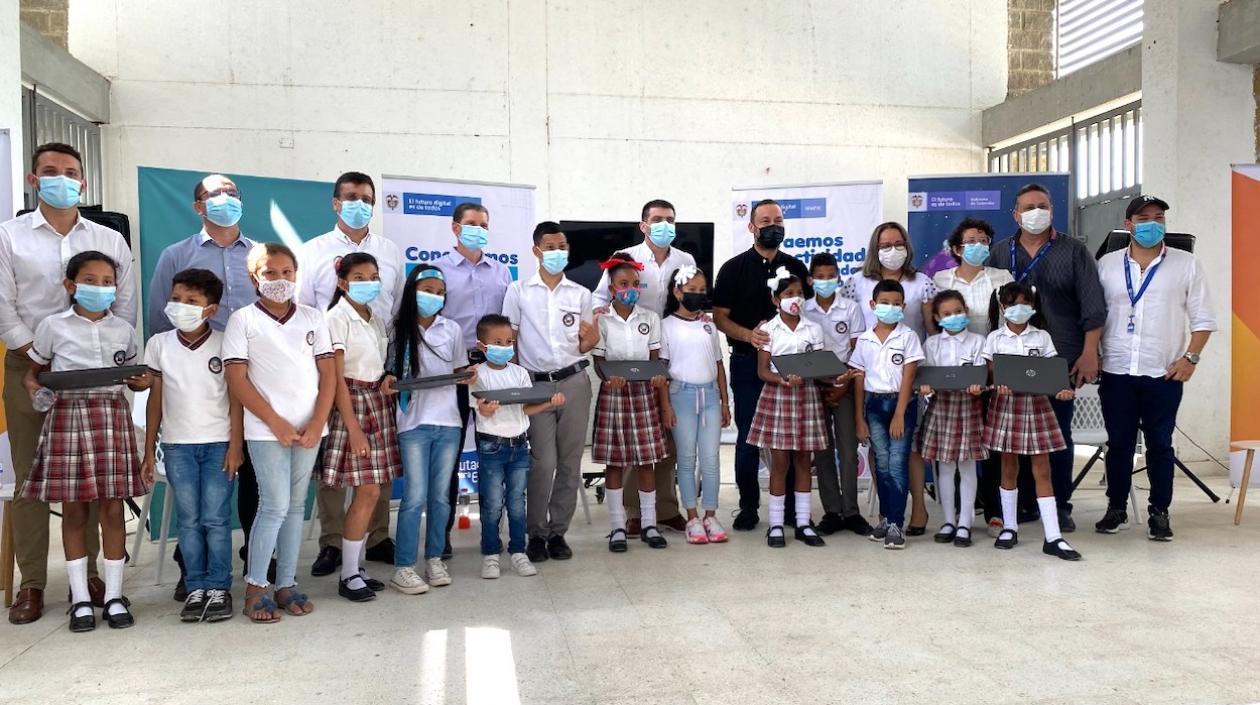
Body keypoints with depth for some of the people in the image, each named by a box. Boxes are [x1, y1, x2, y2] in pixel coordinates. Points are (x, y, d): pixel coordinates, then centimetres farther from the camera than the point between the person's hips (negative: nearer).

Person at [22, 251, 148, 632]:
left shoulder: (123, 329, 10)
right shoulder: (53, 326, 3)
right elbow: (33, 371, 9)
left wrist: (142, 382, -5)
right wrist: (34, 390, -13)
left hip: (112, 417, 1)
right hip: (67, 416, -1)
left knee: (112, 507, 2)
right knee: (73, 510, 4)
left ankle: (114, 596, 11)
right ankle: (80, 598, 14)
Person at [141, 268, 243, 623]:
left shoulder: (225, 344, -3)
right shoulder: (159, 344, 5)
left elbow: (236, 398, -1)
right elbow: (155, 399, 8)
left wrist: (235, 445, -7)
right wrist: (149, 450, 7)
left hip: (219, 443, -2)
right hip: (177, 446, 2)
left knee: (216, 519, -1)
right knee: (189, 520, 5)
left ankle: (219, 588, 7)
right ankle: (196, 588, 13)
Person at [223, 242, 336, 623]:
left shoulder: (313, 318, 10)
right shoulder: (243, 320, 0)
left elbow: (328, 373, 7)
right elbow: (237, 379, -6)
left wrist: (317, 423, -5)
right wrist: (276, 423, -11)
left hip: (309, 428, 4)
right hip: (266, 429, -4)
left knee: (295, 506, 9)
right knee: (275, 506, -6)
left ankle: (286, 584, 18)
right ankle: (255, 588, 8)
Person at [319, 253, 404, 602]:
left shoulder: (375, 318, 14)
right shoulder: (337, 318, -9)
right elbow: (336, 377, -13)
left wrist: (387, 378, -3)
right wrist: (353, 428, -18)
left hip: (378, 402, 7)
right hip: (351, 403, -7)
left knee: (371, 491, 7)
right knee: (368, 491, -9)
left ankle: (357, 565, 17)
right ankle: (348, 576, 2)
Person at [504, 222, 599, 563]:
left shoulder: (581, 294, 10)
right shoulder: (519, 291, 5)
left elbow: (583, 347, 13)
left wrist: (592, 339, -10)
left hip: (575, 383, 2)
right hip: (536, 384, -2)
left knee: (570, 462, 3)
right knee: (543, 462, -8)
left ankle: (558, 531, 16)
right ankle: (536, 534, 8)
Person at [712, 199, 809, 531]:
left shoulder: (796, 267, 11)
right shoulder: (734, 268, 3)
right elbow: (719, 317, -2)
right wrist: (748, 335, -20)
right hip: (747, 362, -2)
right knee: (748, 436, 2)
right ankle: (748, 506, 12)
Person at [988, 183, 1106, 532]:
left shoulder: (1074, 251, 3)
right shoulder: (1000, 253, 10)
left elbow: (1093, 307, -1)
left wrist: (1089, 353, -8)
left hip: (1061, 359, -2)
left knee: (1059, 434, 3)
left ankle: (1060, 505, 12)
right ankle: (1025, 502, 14)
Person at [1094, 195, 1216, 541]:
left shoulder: (1186, 264, 3)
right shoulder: (1107, 264, 6)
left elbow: (1203, 319, 4)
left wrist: (1190, 358, -7)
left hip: (1164, 373, -1)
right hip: (1116, 372, 1)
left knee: (1160, 444, 5)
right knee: (1118, 443, 8)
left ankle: (1159, 513, 15)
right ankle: (1116, 509, 19)